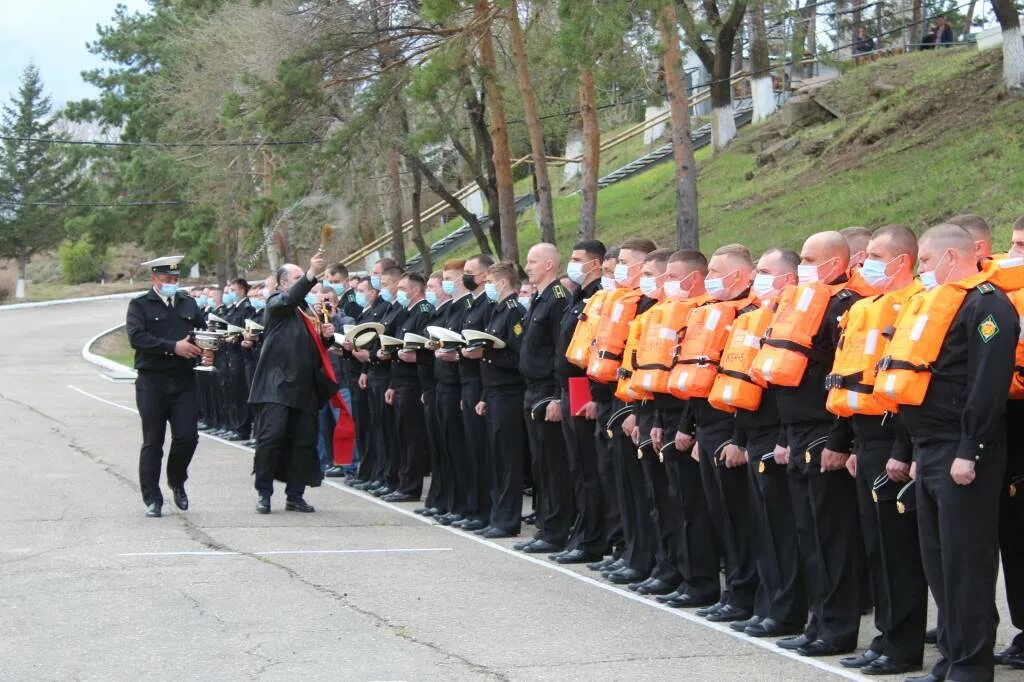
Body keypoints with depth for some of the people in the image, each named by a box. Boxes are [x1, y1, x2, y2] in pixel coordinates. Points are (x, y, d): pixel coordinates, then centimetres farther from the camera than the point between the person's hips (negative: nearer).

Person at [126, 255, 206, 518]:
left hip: (184, 381, 3)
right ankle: (152, 499, 9)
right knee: (153, 442, 2)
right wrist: (173, 347, -19)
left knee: (187, 436, -4)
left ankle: (177, 481, 23)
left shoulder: (188, 304, 15)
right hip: (152, 381, -3)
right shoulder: (140, 305, 1)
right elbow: (136, 336, -14)